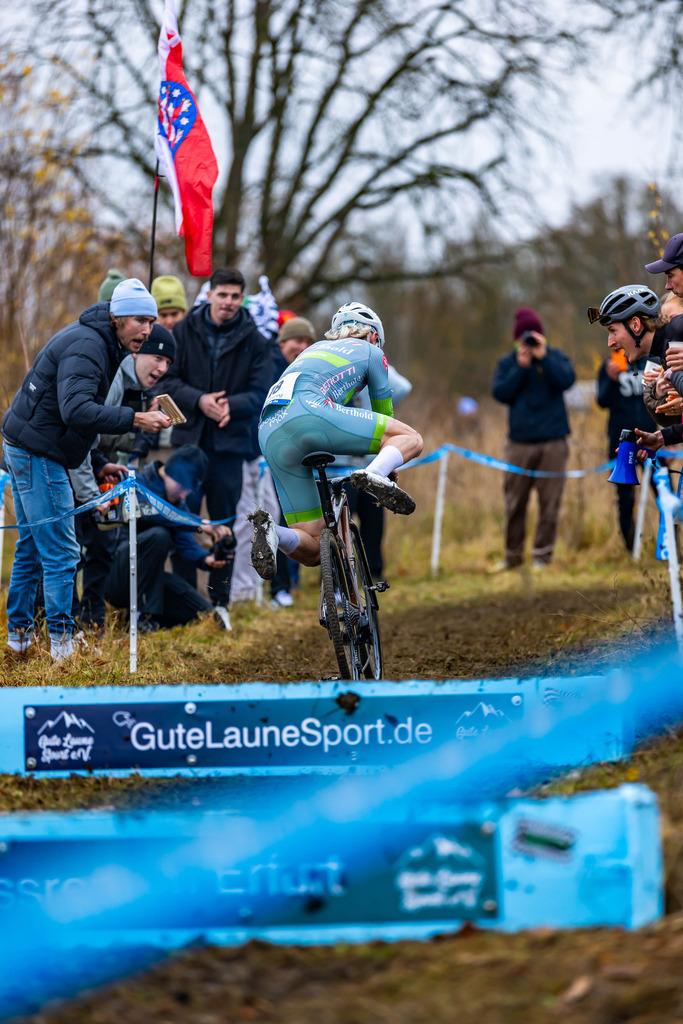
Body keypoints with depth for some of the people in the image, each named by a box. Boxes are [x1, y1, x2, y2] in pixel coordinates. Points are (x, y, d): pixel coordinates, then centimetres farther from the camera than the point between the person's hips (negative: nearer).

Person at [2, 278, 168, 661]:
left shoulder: (100, 342, 13)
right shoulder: (86, 348, -20)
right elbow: (76, 410, -33)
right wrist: (134, 419, -35)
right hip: (39, 453, -11)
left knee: (32, 548, 17)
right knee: (60, 553, -8)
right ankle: (62, 644, -5)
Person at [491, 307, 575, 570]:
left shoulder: (555, 358, 6)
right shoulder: (507, 363, 8)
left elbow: (567, 380, -11)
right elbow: (500, 392, -4)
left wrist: (543, 358, -15)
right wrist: (521, 367, -10)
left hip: (552, 442, -1)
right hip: (519, 443, 1)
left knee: (549, 502, -2)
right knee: (515, 502, 2)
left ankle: (542, 555, 5)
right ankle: (512, 555, 15)